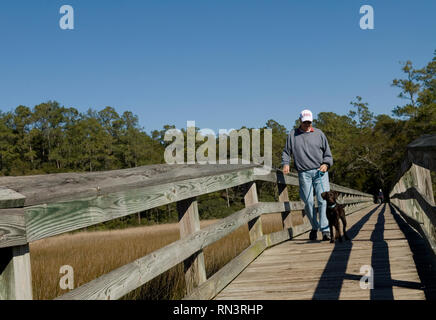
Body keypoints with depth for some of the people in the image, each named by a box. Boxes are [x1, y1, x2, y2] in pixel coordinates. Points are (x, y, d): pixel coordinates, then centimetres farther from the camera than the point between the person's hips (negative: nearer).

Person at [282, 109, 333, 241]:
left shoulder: (318, 133, 12)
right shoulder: (292, 134, 12)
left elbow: (327, 152, 14)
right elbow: (286, 151, 16)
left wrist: (326, 164, -4)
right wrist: (286, 163, -2)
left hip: (320, 172, 0)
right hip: (303, 173, 0)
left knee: (323, 200, -11)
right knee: (308, 202, -1)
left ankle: (325, 230, -12)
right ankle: (314, 227, 16)